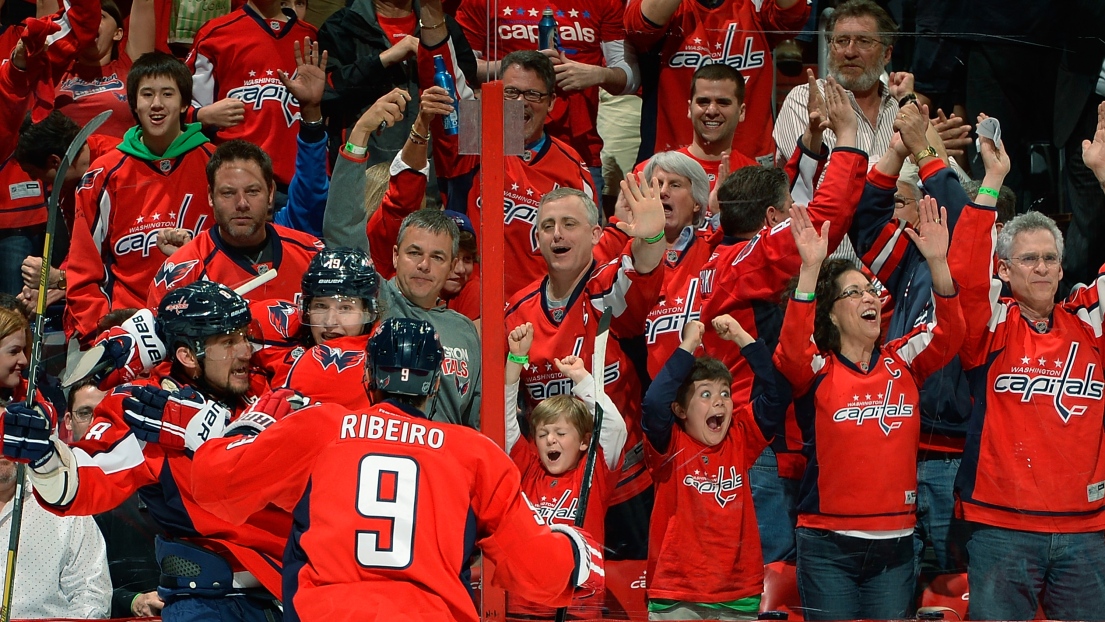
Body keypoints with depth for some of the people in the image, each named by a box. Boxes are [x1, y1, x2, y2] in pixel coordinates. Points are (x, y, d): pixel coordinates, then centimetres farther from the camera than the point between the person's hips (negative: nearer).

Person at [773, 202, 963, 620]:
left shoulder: (902, 363, 8)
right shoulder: (817, 370, -3)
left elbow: (949, 333, -5)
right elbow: (791, 348, -23)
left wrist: (937, 262, -18)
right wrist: (811, 269, -33)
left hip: (895, 542, 3)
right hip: (828, 545, -3)